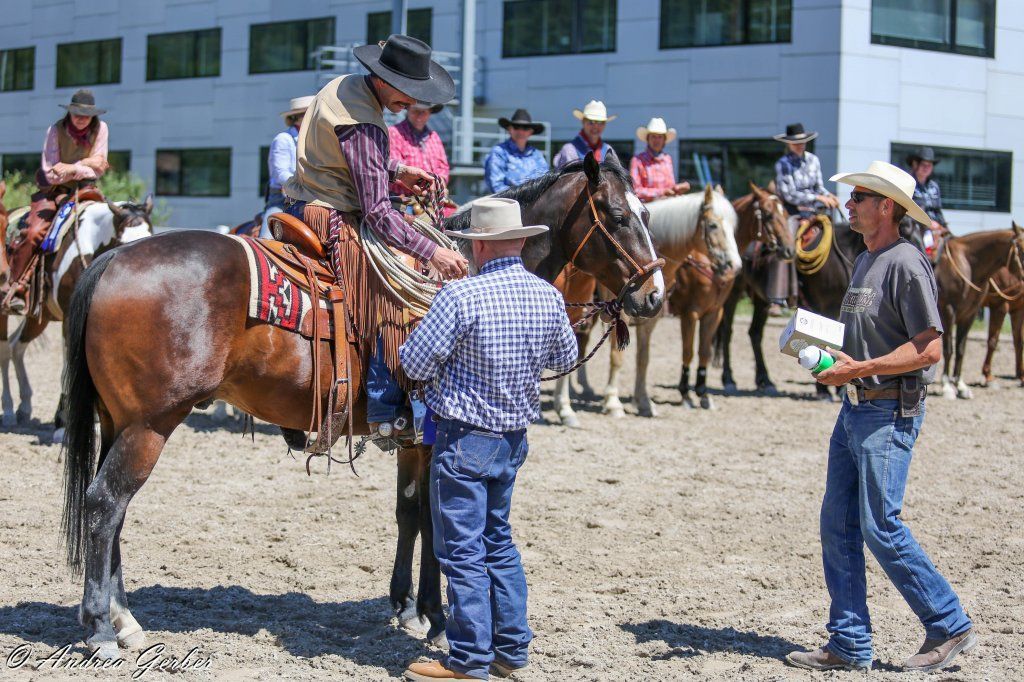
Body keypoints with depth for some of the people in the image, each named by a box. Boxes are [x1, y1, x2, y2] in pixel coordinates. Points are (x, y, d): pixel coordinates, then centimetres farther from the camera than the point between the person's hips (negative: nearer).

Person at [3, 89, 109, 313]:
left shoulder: (100, 129, -3)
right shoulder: (55, 131, -11)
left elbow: (98, 167, -7)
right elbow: (51, 173, -16)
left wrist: (70, 168, -21)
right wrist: (85, 168, -20)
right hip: (54, 191, -3)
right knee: (34, 232, -23)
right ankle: (14, 288, -12)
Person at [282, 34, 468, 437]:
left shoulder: (342, 87, 8)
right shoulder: (363, 124, -23)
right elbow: (377, 210, -24)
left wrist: (397, 172, 11)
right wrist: (431, 252, -24)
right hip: (332, 221, -11)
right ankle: (384, 409, -24)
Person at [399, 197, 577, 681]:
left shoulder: (460, 296, -21)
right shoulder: (549, 297, -2)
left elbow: (416, 365, -15)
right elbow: (566, 358, 14)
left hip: (464, 438, -7)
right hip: (515, 439, 7)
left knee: (462, 548, 1)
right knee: (498, 540, 20)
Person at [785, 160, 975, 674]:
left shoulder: (905, 263, -14)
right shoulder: (864, 262, 15)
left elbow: (929, 348, -19)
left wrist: (860, 369, -22)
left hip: (890, 412, -9)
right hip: (854, 407, 10)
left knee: (880, 527, -7)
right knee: (838, 525, 8)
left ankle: (949, 627, 7)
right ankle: (850, 643, 13)